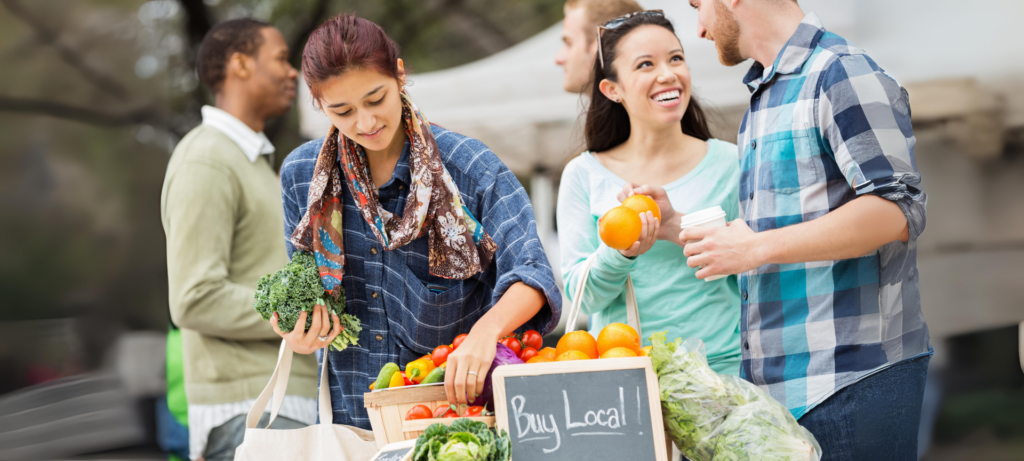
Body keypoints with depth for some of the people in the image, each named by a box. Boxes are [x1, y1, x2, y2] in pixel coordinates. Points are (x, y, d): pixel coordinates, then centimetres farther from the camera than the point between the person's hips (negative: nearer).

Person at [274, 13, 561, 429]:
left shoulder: (470, 168, -7)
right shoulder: (300, 175, 5)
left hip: (455, 402, -6)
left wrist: (486, 330, -38)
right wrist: (300, 339, -6)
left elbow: (531, 274, -18)